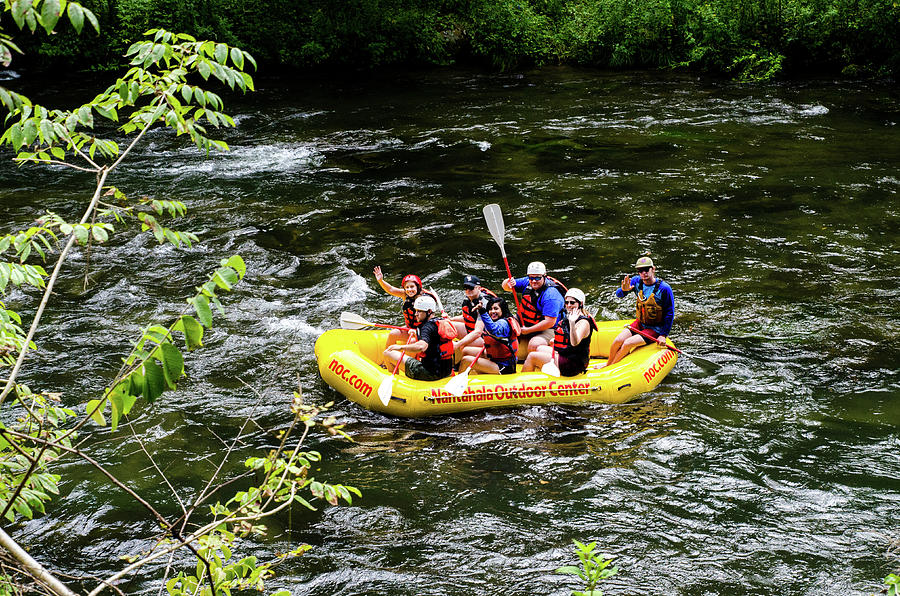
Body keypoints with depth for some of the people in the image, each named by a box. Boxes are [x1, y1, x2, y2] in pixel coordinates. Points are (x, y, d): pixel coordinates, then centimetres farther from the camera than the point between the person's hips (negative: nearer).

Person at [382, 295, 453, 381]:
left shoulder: (428, 327, -16)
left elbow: (422, 347, -35)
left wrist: (401, 347, -26)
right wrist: (416, 335, 21)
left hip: (430, 373, -10)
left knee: (387, 353, -3)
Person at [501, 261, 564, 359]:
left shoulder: (551, 295, -24)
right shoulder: (527, 283, -2)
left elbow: (550, 322, -28)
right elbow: (506, 287, 6)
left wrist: (528, 330, -22)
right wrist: (508, 283, -20)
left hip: (545, 330, -7)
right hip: (524, 326, 7)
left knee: (534, 346, -33)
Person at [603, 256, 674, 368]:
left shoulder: (664, 288, -19)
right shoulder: (637, 281, -6)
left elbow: (670, 314, -13)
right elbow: (618, 294, -9)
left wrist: (663, 335, -13)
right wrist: (624, 290, -34)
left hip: (655, 329, -5)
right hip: (639, 323, 5)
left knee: (628, 343, -21)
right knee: (618, 341, -13)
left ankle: (609, 367, -1)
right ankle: (609, 363, 13)